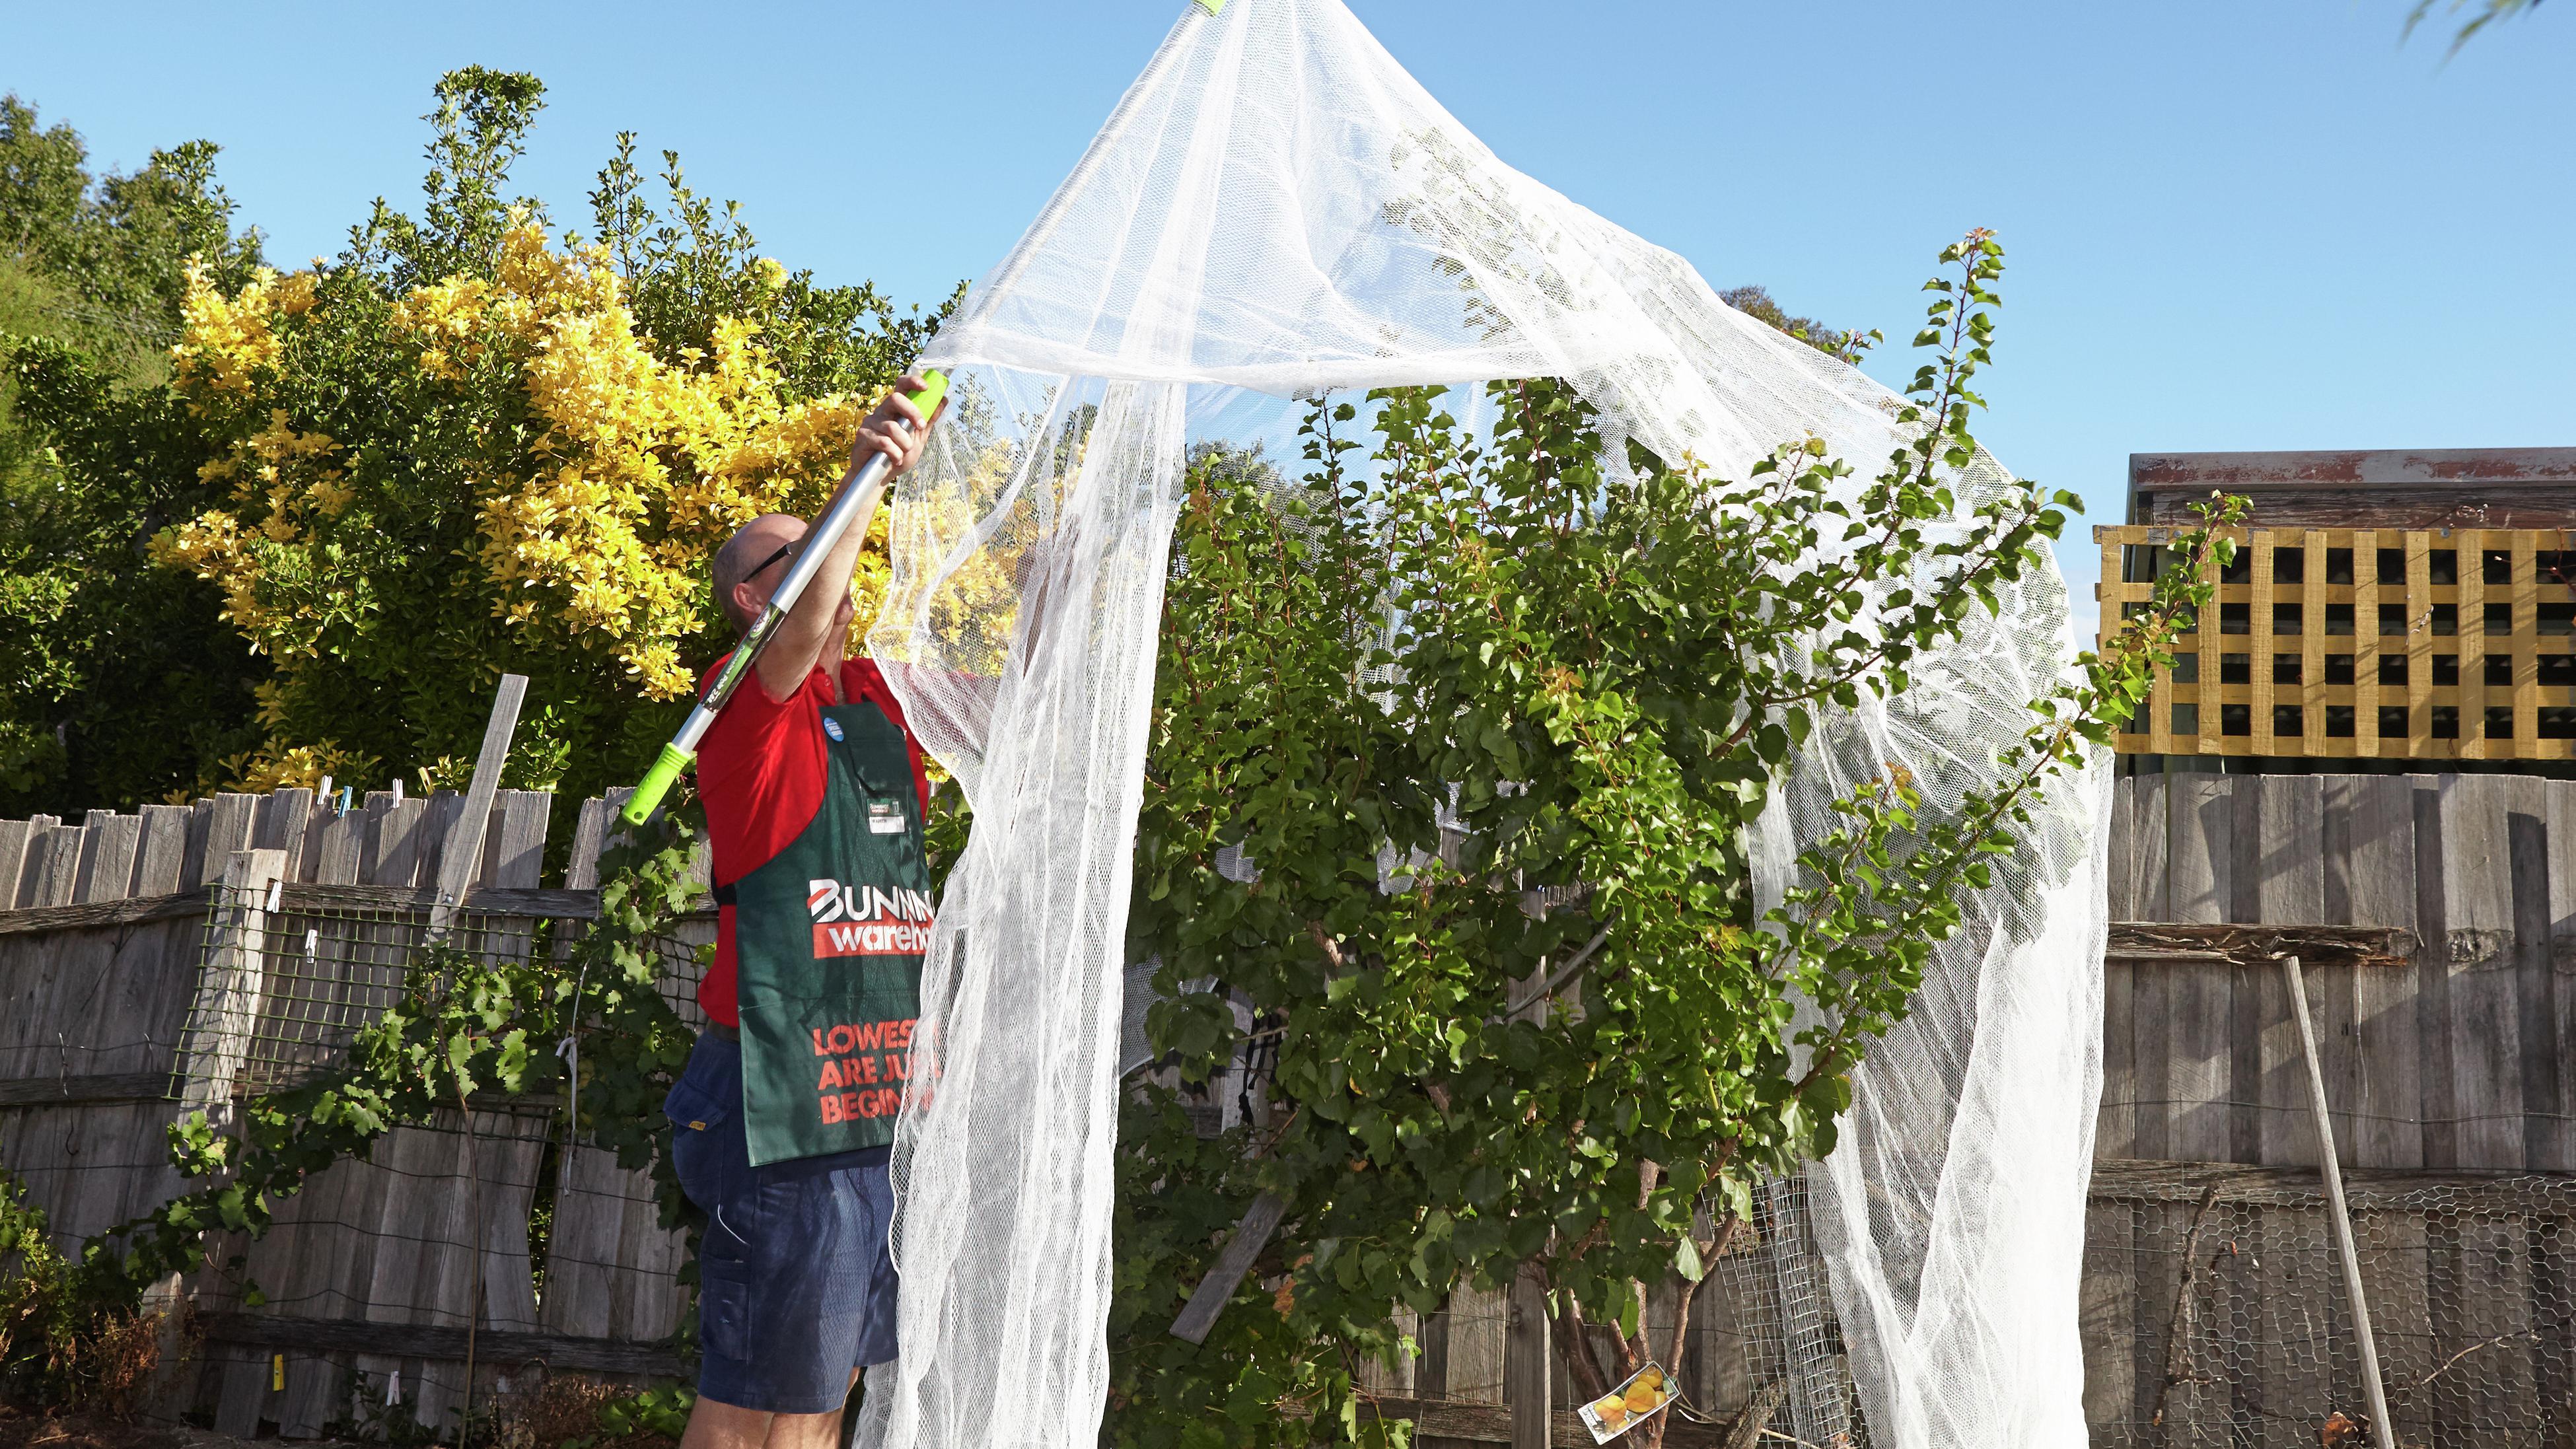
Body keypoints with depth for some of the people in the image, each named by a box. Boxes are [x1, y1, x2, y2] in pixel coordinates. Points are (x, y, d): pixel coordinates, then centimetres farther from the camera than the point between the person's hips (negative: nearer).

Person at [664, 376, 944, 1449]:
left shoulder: (879, 701, 16)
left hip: (886, 1105, 8)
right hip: (790, 1104, -8)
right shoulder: (751, 703, -5)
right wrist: (866, 476, -30)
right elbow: (802, 631, -25)